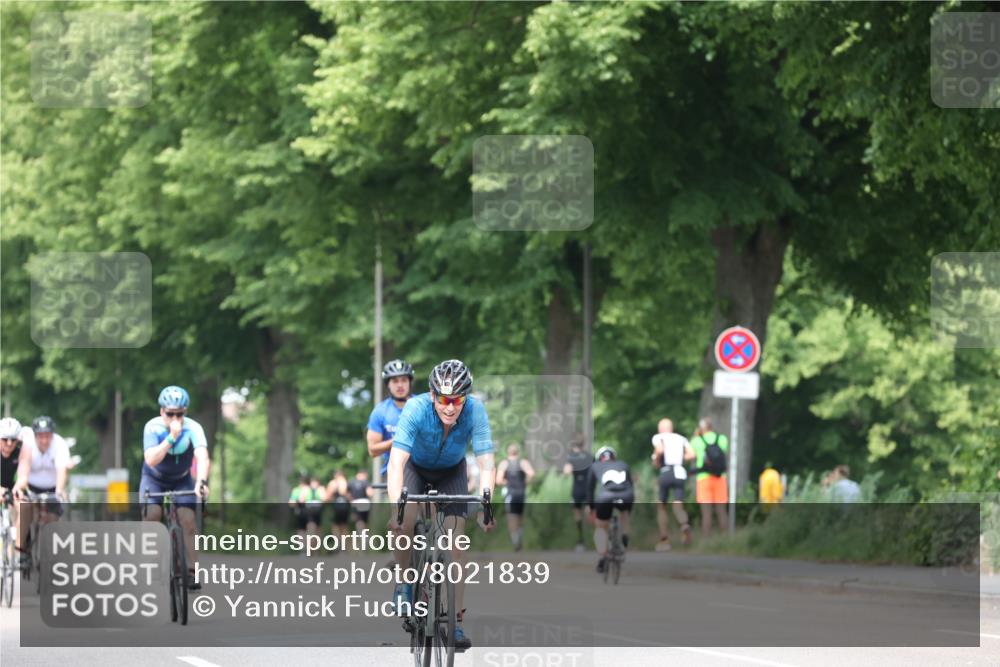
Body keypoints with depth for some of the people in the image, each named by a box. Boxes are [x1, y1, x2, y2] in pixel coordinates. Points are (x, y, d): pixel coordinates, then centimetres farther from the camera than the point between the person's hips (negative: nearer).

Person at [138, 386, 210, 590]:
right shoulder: (153, 427, -26)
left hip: (182, 480, 1)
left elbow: (203, 457, -42)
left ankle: (192, 572, -7)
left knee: (188, 521, -15)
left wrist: (201, 482, -59)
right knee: (151, 516, -22)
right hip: (154, 479, 0)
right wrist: (171, 437, -46)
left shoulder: (193, 428, -27)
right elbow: (151, 459, -38)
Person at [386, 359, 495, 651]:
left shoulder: (475, 410, -32)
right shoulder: (417, 409, -36)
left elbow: (486, 462, -34)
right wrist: (396, 506, -54)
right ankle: (404, 582, -2)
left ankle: (456, 622, -7)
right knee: (405, 520, -27)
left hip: (451, 471, 1)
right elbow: (396, 462, -42)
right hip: (415, 466, -1)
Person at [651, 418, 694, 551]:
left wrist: (656, 462, 4)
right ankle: (684, 526, -38)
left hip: (666, 472, -3)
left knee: (661, 506, 14)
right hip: (680, 473, 3)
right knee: (677, 506, -5)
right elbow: (691, 454, 6)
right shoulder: (681, 438, 19)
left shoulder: (658, 438, 7)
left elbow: (659, 450, -14)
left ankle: (664, 539, 10)